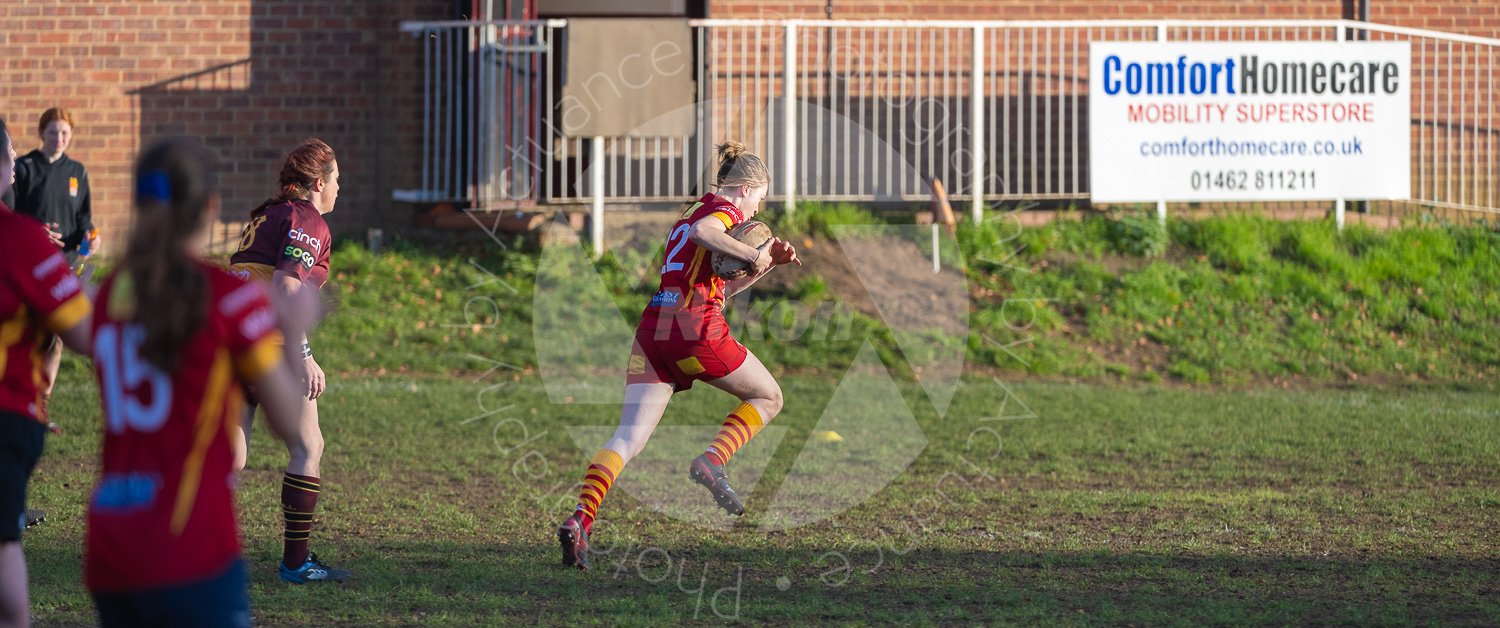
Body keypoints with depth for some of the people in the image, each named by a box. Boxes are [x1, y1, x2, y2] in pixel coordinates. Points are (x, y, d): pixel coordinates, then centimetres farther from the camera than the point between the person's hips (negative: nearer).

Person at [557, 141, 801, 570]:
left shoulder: (694, 210, 28)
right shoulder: (725, 209, 2)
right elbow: (702, 232, -24)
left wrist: (770, 262, 28)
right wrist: (754, 256, -15)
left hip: (653, 328, 7)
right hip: (695, 329, -7)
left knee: (628, 438, -4)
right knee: (769, 397, 15)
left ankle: (580, 519, -23)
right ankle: (711, 463, -5)